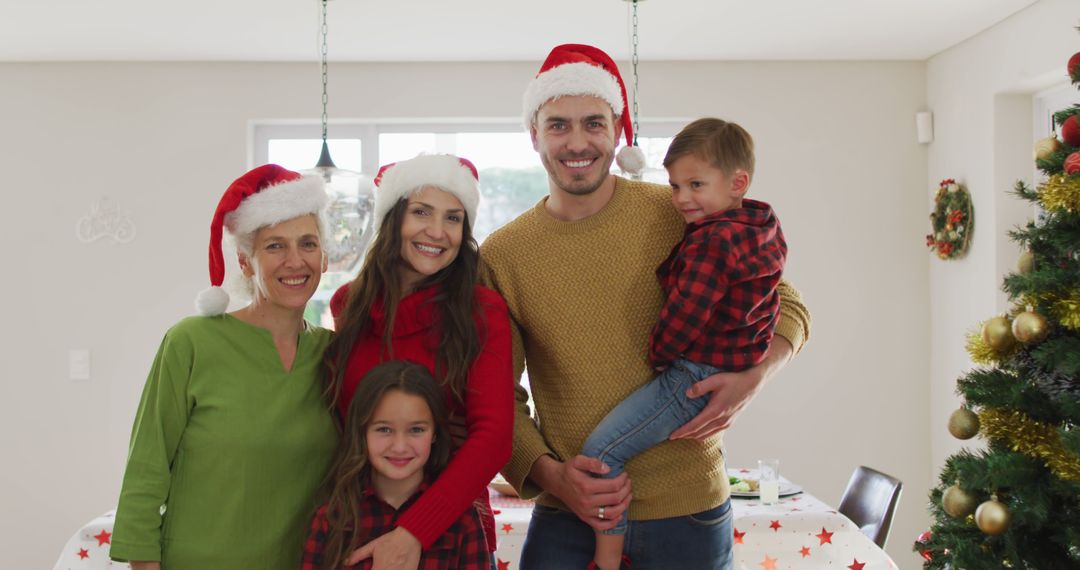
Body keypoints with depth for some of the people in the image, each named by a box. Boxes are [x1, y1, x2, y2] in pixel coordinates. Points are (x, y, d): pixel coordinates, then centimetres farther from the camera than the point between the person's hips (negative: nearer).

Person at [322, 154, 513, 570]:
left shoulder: (483, 312, -10)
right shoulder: (347, 304, -2)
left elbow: (493, 435, -18)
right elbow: (338, 411, 9)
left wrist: (412, 532, -28)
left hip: (450, 527, -2)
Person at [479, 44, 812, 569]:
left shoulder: (681, 217, -6)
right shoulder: (501, 255, -3)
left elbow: (784, 306, 4)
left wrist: (750, 379, -14)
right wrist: (547, 473, -15)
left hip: (688, 512, 0)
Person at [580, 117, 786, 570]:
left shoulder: (712, 241, -21)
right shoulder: (761, 231, 10)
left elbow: (683, 317, -23)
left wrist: (656, 354, -4)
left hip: (695, 375, -11)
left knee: (602, 448, -14)